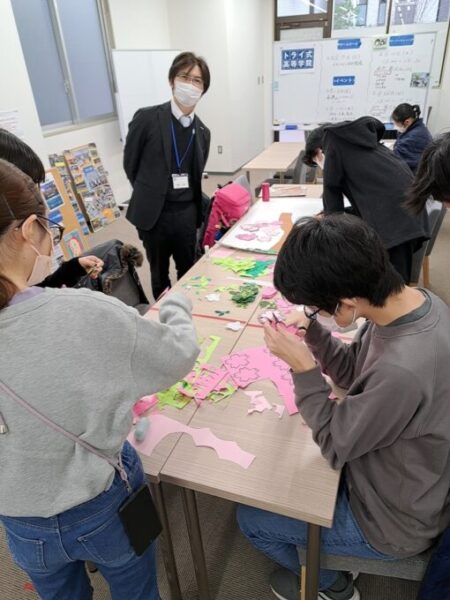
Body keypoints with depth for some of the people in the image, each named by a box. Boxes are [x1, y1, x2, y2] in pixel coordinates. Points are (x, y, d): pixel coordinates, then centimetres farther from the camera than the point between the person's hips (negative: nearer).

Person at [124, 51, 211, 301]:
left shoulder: (202, 131, 5)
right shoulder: (147, 118, -8)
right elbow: (130, 164, 1)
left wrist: (188, 201, 8)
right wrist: (149, 194, 9)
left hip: (187, 213, 3)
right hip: (153, 213, -3)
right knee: (159, 275, 13)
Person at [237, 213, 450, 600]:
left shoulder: (402, 370, -42)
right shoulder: (414, 300, -15)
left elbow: (335, 446, -24)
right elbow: (354, 371, -1)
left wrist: (304, 368, -26)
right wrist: (312, 331, -15)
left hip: (392, 519, -7)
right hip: (392, 477, 8)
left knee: (251, 518, 7)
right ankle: (331, 564, 42)